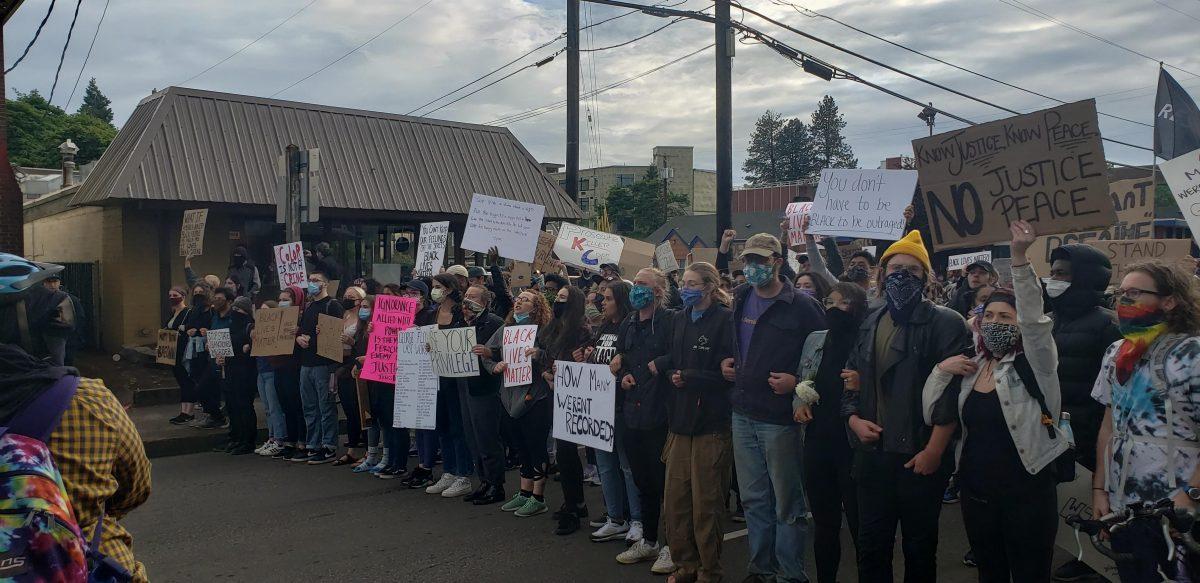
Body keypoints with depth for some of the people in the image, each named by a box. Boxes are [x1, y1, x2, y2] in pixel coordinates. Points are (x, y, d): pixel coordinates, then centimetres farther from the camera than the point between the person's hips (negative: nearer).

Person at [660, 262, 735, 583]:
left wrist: (688, 377, -11)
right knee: (674, 499, 8)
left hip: (711, 423, -6)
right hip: (680, 419, 6)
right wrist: (672, 375, -4)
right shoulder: (679, 319, 12)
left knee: (706, 502, 4)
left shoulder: (726, 320, -8)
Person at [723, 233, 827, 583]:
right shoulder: (741, 300, 10)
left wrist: (797, 381, -17)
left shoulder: (801, 306, -9)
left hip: (780, 418, -6)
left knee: (787, 503, 2)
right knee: (753, 499, 15)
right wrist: (726, 362, 8)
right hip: (743, 414, 6)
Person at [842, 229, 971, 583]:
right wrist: (853, 418, -2)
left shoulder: (945, 323, -8)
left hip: (920, 457, -5)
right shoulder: (869, 324, 11)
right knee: (871, 547, 13)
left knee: (920, 548, 12)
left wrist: (933, 451, -18)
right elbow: (850, 379, 16)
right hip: (872, 454, 5)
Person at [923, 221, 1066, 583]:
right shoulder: (970, 368, 8)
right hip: (975, 492, 5)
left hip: (1027, 493, -5)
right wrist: (941, 370, -8)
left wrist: (1020, 258, -34)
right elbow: (930, 414, 6)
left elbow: (1034, 318, -24)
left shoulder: (1033, 364, -5)